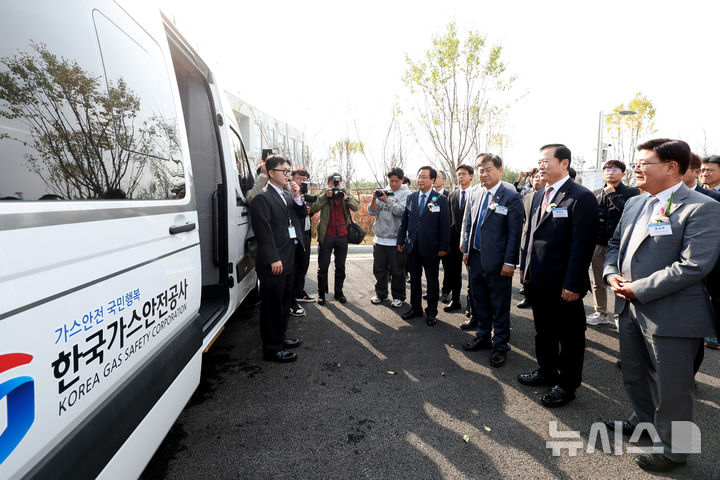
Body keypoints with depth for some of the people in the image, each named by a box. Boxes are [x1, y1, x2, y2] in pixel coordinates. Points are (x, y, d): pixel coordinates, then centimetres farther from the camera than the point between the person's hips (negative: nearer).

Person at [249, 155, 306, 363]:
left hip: (288, 259, 9)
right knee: (272, 305, 1)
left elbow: (302, 215, 16)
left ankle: (279, 337, 35)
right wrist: (273, 259, -21)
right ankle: (271, 348, 12)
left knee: (284, 301, 20)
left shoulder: (288, 195, 15)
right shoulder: (262, 198, -12)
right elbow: (264, 231, -17)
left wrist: (297, 198, -1)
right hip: (273, 262, -9)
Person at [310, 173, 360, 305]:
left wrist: (345, 197, -20)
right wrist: (326, 196, -19)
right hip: (326, 236, -2)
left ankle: (339, 292, 25)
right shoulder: (323, 197, 3)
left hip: (342, 236, 2)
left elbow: (356, 207, -5)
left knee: (340, 267, 11)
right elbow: (313, 209, -12)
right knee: (323, 267, 4)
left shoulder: (346, 195, 9)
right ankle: (321, 293, 16)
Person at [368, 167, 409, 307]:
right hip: (380, 239, 4)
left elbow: (402, 211, -15)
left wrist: (387, 200, -20)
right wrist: (374, 199, -14)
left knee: (397, 271, 5)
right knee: (379, 269, 13)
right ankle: (380, 294, 29)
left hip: (396, 240, -4)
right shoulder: (382, 192, 10)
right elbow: (372, 212, 4)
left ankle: (398, 297, 20)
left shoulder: (406, 194, -1)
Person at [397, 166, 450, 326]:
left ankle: (431, 312, 21)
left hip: (431, 248, -3)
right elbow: (404, 221, 11)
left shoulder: (441, 199, -4)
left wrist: (444, 247, -9)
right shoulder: (410, 197, 7)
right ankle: (415, 308, 29)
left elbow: (445, 225, -5)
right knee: (414, 278, 14)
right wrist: (400, 241, 8)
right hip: (412, 247, 4)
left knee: (432, 281, 8)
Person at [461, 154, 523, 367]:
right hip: (476, 258, 6)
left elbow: (515, 232, -12)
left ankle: (500, 346, 22)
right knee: (480, 302, 18)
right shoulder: (475, 195, 9)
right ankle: (483, 337, 36)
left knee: (499, 306, 7)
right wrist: (466, 250, 11)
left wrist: (510, 262, -15)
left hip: (497, 262, -6)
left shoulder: (512, 197, -9)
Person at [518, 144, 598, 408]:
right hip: (538, 281, 8)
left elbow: (582, 245, -18)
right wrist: (525, 268, 11)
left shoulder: (581, 197, -14)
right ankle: (546, 371, 39)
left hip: (563, 284, -7)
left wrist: (572, 284, -19)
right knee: (543, 330, 21)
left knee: (569, 335, 10)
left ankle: (567, 384, 26)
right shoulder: (539, 195, 11)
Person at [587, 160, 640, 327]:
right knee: (598, 282, 13)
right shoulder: (595, 194, 12)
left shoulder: (632, 192, 0)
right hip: (598, 244, 4)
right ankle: (601, 313, 27)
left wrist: (612, 195, -13)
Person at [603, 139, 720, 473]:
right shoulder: (635, 203, 9)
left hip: (670, 315, -7)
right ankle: (644, 419, 49)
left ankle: (673, 449, 31)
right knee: (633, 373, 24)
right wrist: (612, 274, -4)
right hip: (631, 308, 8)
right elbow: (615, 244, 15)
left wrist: (638, 289, -22)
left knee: (670, 387, 9)